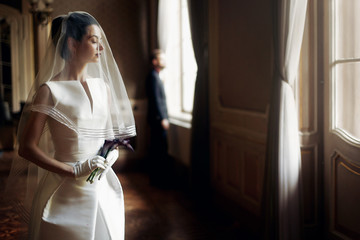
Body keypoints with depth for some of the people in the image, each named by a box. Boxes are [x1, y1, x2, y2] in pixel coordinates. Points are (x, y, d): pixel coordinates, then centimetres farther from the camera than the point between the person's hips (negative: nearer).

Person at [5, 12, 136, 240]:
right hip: (65, 193, -5)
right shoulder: (50, 90, -11)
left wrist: (110, 157, -5)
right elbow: (27, 148, -12)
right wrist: (73, 171, -18)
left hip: (103, 189, 5)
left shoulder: (104, 87, 6)